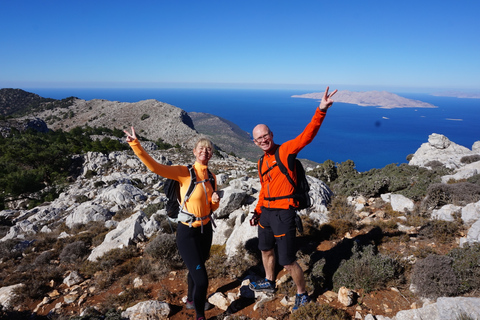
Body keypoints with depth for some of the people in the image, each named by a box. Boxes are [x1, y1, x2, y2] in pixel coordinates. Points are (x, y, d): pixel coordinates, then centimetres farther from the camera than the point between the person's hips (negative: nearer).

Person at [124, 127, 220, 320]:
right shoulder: (184, 172, -17)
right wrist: (136, 145, -43)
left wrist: (215, 201, -12)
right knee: (202, 279, -6)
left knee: (196, 269, 26)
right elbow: (155, 167, -32)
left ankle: (191, 300, 53)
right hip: (187, 233, -6)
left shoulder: (211, 177, 1)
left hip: (206, 230, 6)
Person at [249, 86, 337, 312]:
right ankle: (269, 283, 50)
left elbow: (307, 135, -25)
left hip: (283, 213, -8)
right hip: (266, 212, 8)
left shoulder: (285, 151, -11)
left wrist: (321, 111, -37)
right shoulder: (262, 162, 11)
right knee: (266, 250, 25)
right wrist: (257, 212, 21)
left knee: (288, 261, 1)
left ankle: (302, 295, 26)